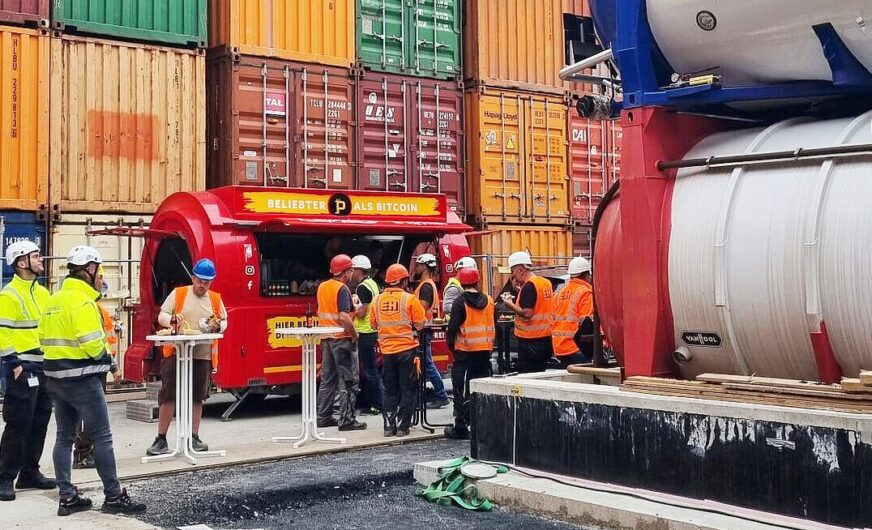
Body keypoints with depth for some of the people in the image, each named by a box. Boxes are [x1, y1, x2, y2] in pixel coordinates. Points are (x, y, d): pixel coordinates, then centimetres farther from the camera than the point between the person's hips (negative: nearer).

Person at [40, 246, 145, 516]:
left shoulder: (54, 300, 12)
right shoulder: (82, 301, -16)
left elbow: (44, 338, 12)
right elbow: (91, 342, -23)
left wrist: (62, 356, 10)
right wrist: (105, 357, -5)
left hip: (55, 376, 9)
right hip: (81, 378, -9)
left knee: (64, 437, 11)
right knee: (102, 437, -2)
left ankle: (67, 497, 14)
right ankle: (113, 496, 2)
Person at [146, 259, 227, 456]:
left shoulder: (215, 299, 12)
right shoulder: (178, 294, 3)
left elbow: (224, 321, 20)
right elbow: (161, 316, 1)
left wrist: (218, 327, -4)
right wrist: (171, 319, -22)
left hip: (203, 356, 3)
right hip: (177, 353, -3)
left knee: (197, 397, 8)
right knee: (168, 396, -2)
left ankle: (194, 438, 18)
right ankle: (161, 439, 6)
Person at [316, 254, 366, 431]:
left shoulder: (322, 287, 10)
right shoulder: (342, 289, -16)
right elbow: (344, 317, -25)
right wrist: (354, 335, -15)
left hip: (327, 338, 8)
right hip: (342, 338, -8)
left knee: (327, 379, 14)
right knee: (348, 380, -2)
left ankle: (323, 417, 18)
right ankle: (346, 420, -2)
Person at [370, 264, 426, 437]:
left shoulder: (377, 300, 0)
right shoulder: (410, 299, -11)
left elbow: (374, 324, 11)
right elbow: (420, 324, -8)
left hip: (387, 350, 4)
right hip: (407, 348, -4)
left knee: (390, 390, 13)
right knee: (407, 390, 6)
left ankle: (389, 426, 12)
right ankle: (402, 426, 5)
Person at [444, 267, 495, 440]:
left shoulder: (460, 302, -11)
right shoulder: (488, 301, 5)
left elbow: (453, 327, -12)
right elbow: (494, 326, 13)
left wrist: (451, 345, 2)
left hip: (465, 352, -5)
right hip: (485, 351, 5)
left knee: (462, 390, 1)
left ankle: (461, 428, 2)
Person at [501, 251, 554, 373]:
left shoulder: (528, 286, -15)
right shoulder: (546, 283, 10)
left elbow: (527, 313, -22)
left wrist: (510, 305, -9)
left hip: (530, 341, -9)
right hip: (546, 338, 9)